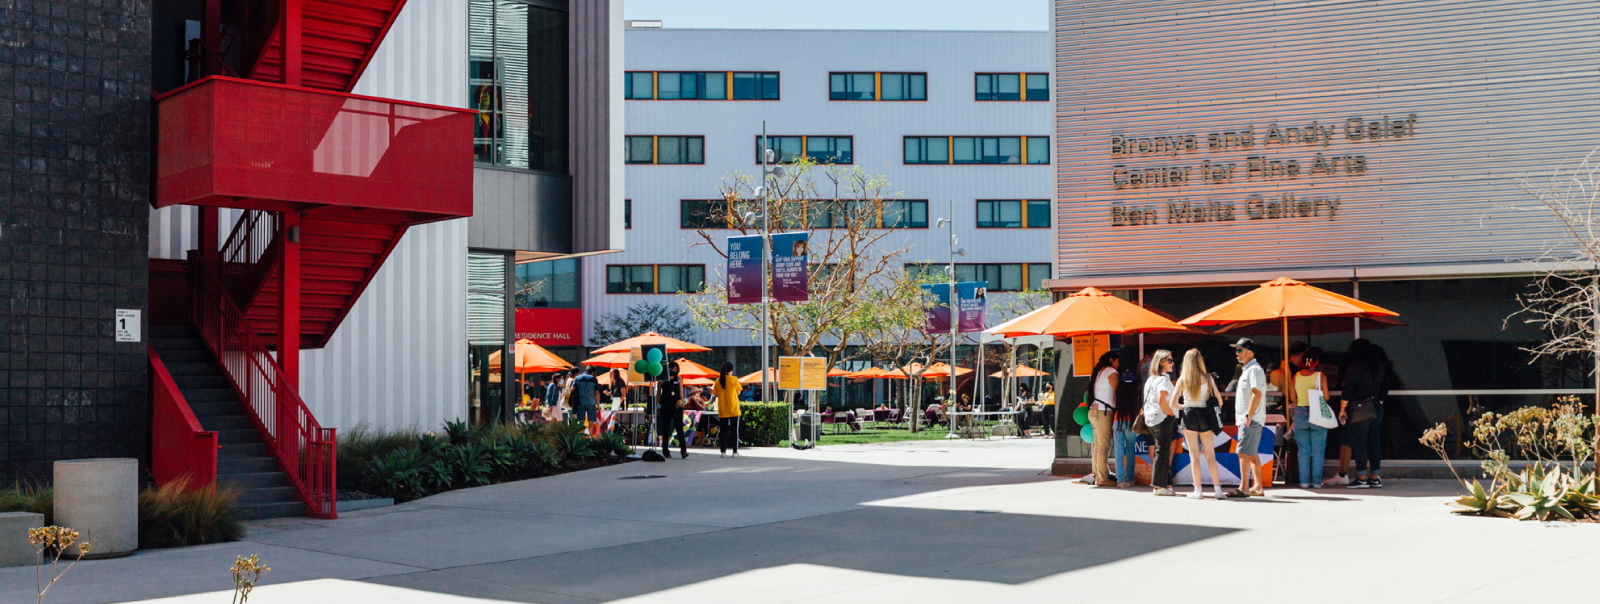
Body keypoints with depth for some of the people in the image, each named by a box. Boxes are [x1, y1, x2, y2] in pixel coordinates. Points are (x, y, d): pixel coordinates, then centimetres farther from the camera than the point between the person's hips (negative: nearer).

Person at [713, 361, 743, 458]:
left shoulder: (718, 380, 2)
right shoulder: (734, 379, -7)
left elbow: (716, 393, 5)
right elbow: (738, 392, 2)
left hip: (722, 410, 3)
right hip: (733, 409, -3)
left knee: (723, 431, 7)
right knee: (734, 430, 3)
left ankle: (723, 451, 5)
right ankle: (735, 451, 1)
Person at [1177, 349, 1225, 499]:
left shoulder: (1183, 379, -1)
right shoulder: (1208, 378, 1)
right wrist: (1213, 410, 22)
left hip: (1189, 416, -1)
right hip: (1205, 416, 1)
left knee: (1194, 455, 3)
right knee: (1210, 455, 7)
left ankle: (1197, 490, 0)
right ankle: (1217, 488, 4)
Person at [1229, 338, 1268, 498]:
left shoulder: (1254, 370, -13)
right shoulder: (1247, 370, 19)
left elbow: (1257, 394, -22)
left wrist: (1249, 415, -23)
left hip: (1251, 420, -10)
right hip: (1245, 419, 10)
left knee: (1244, 452, -11)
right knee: (1252, 454, 12)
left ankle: (1243, 488, -12)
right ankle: (1257, 487, 16)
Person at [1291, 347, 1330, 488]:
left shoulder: (1296, 376, 1)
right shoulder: (1320, 376, -7)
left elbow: (1293, 398, 5)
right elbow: (1326, 397, -6)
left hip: (1300, 414, 2)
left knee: (1303, 450, 8)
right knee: (1318, 450, 5)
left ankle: (1304, 481, 6)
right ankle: (1316, 481, 4)